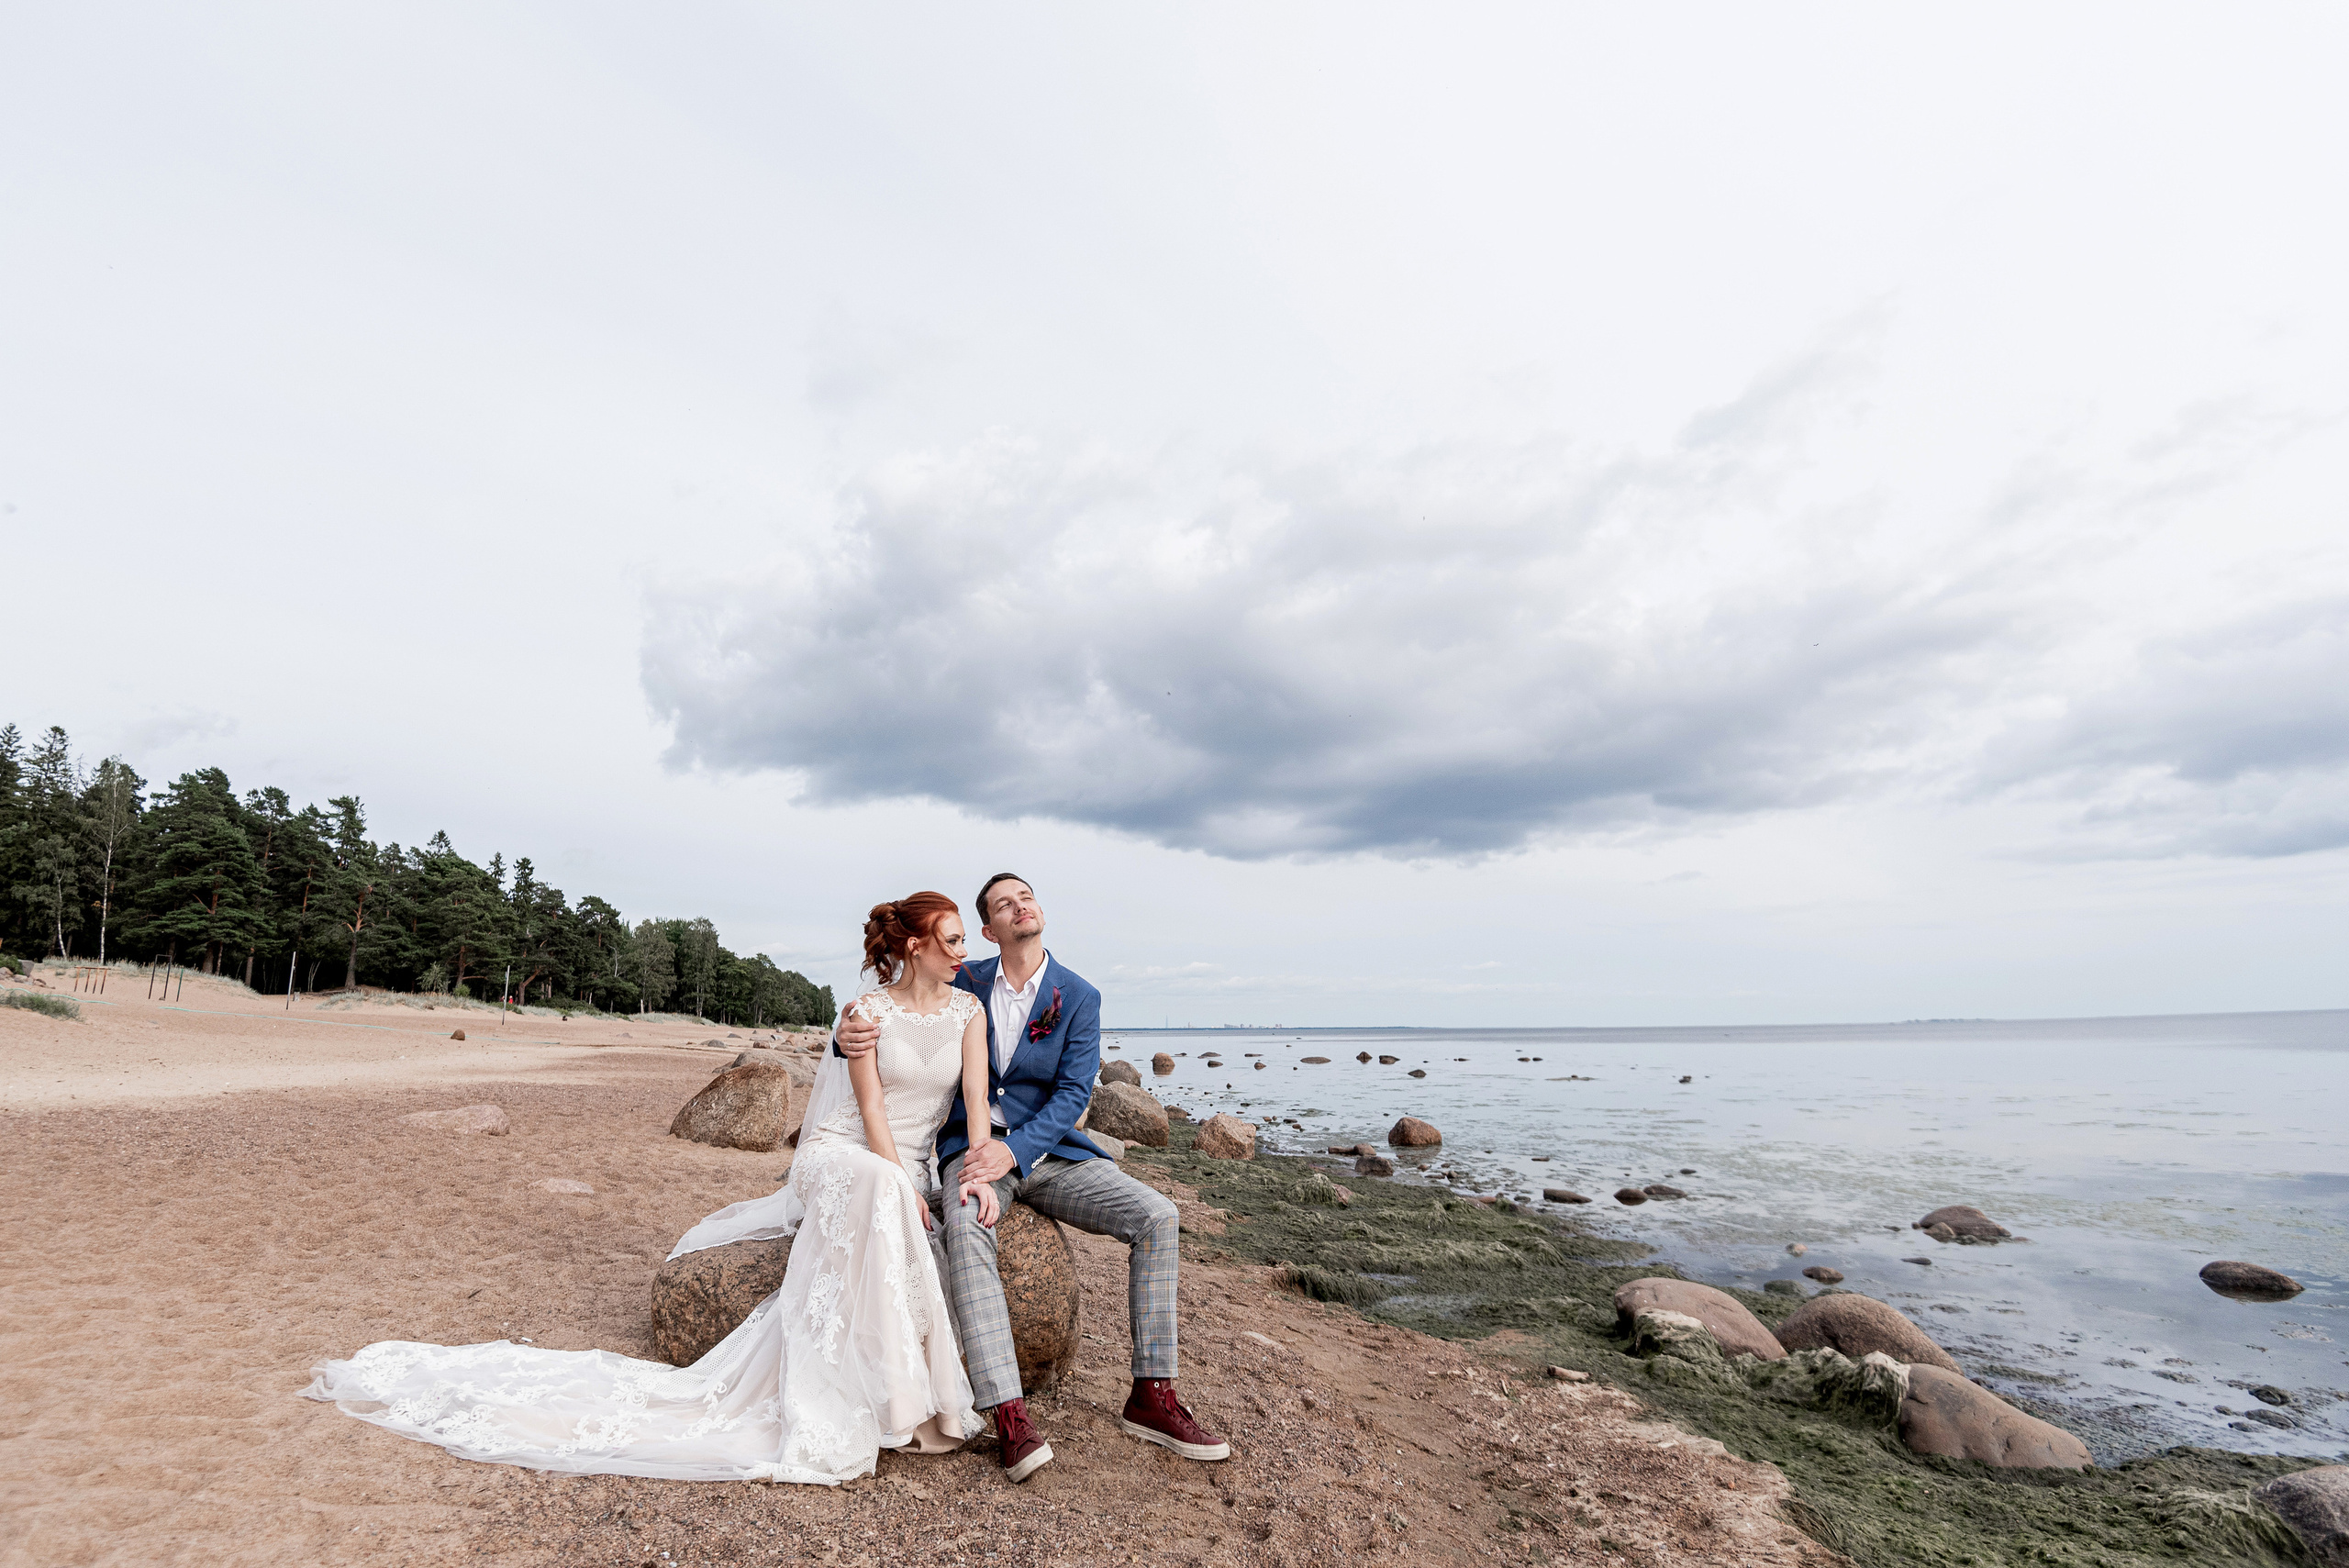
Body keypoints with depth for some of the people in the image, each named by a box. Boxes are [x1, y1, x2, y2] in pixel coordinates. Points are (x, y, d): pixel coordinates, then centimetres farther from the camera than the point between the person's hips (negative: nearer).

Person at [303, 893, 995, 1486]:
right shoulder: (868, 1010, -7)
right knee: (877, 1186, -38)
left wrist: (981, 1169, -20)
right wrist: (901, 1189, -21)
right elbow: (871, 1109, -12)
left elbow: (978, 1101, -3)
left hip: (911, 1171, 5)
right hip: (839, 1154, -5)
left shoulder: (967, 1010, 4)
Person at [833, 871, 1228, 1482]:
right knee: (966, 1229, -36)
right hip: (973, 1145, -1)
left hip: (1048, 1150, 1)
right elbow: (890, 1016, 6)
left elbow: (1073, 1094, -8)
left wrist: (1013, 1150, -24)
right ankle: (1010, 1416, -36)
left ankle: (1151, 1397, -8)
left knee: (1158, 1217, -18)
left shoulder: (1079, 997, -1)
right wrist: (849, 1035, -19)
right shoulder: (965, 983, 2)